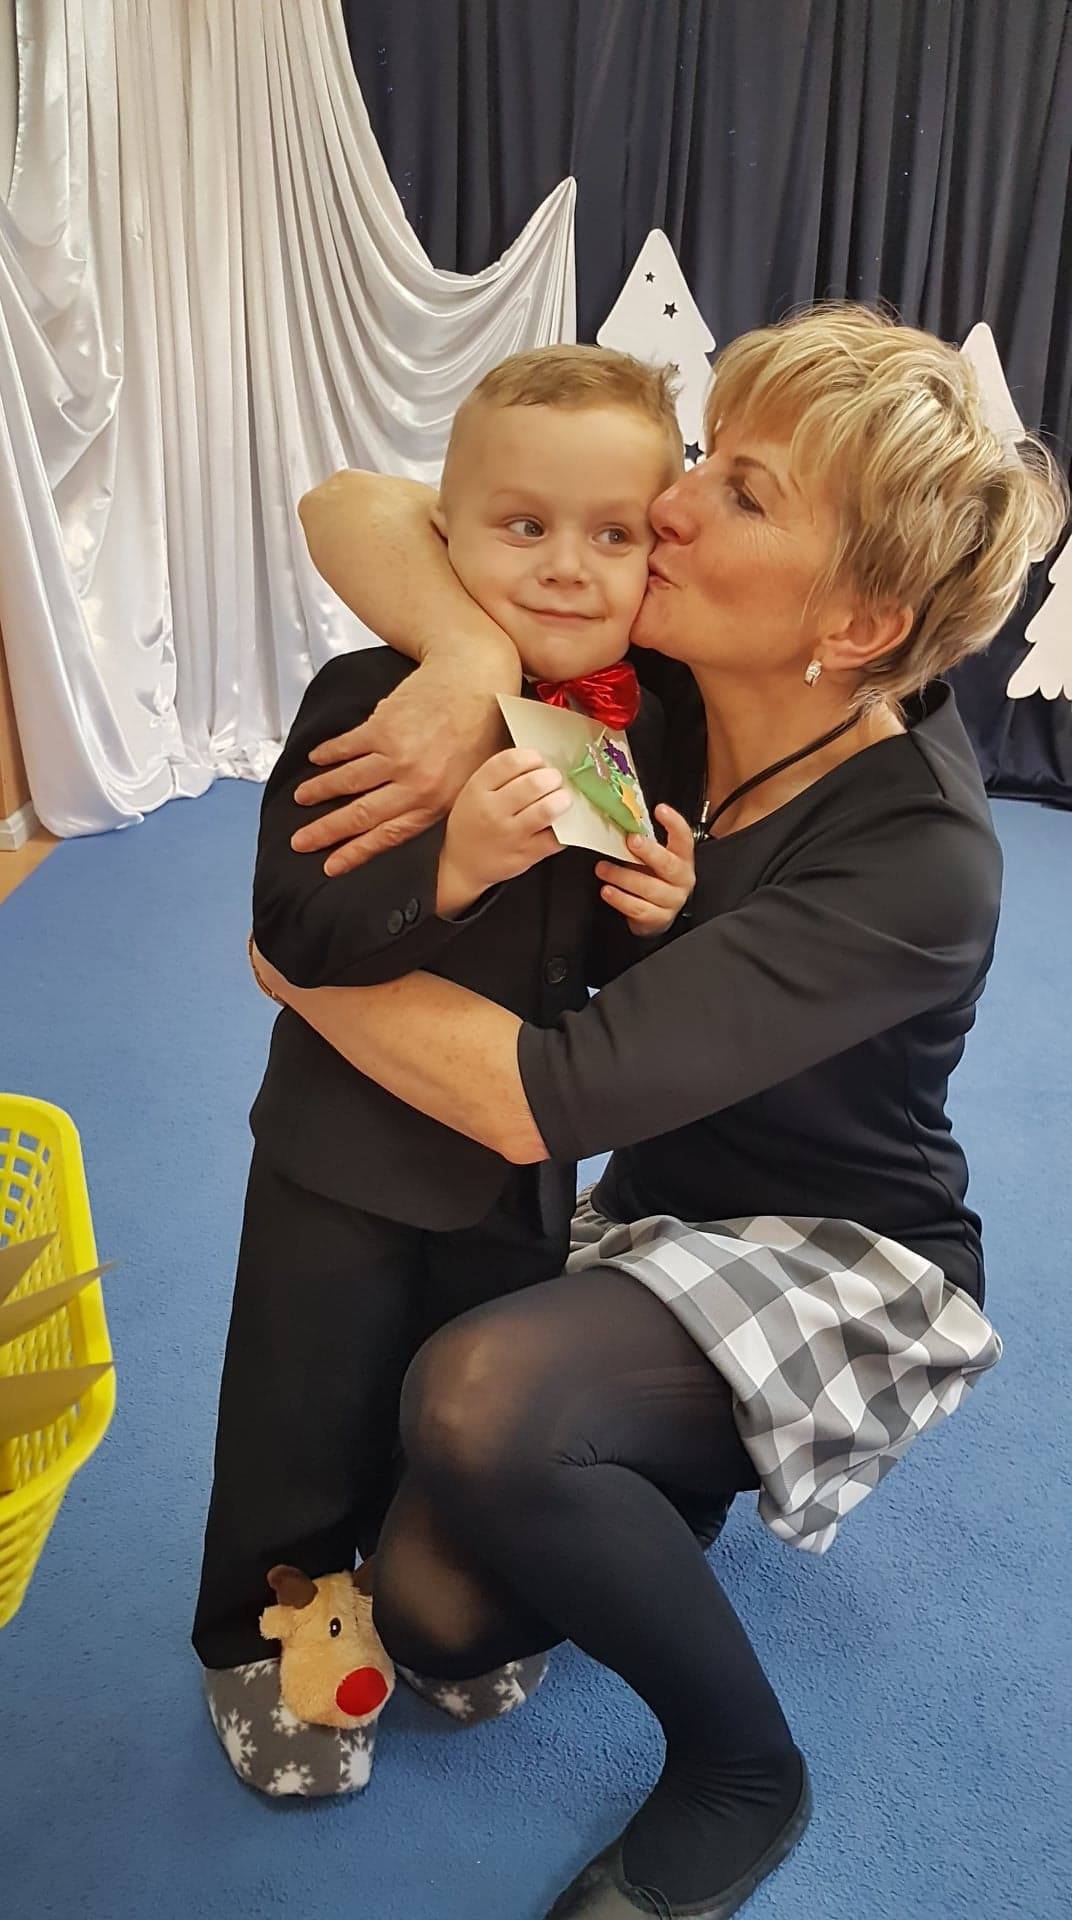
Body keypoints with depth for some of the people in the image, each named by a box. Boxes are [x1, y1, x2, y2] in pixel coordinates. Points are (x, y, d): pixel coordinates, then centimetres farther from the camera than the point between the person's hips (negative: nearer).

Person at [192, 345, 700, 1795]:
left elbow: (622, 978, 4)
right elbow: (291, 927, -26)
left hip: (526, 1157, 4)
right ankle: (259, 1647, 42)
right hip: (348, 1147, -4)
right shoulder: (371, 699, -20)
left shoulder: (645, 737, -6)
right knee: (307, 1417, 13)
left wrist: (656, 917, -18)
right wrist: (454, 867, -40)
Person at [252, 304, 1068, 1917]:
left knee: (476, 1396, -32)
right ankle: (688, 1476, 22)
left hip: (850, 1264, -5)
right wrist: (471, 651, -34)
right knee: (436, 1612, -10)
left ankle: (741, 1777, -3)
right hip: (653, 1224, 5)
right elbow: (349, 505, -13)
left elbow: (534, 1098, -35)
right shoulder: (651, 675, -13)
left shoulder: (915, 860, -30)